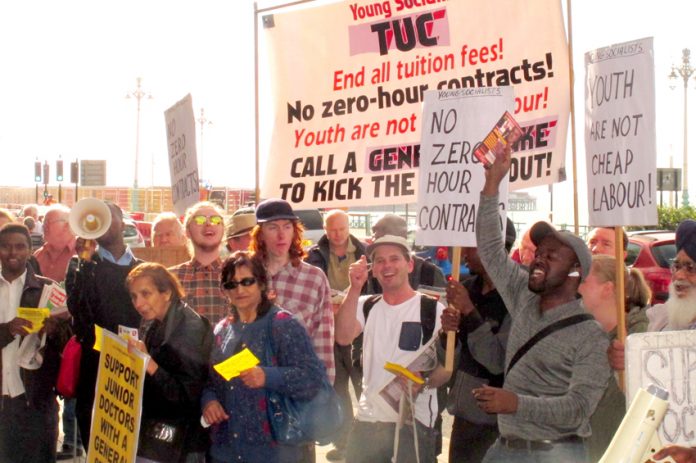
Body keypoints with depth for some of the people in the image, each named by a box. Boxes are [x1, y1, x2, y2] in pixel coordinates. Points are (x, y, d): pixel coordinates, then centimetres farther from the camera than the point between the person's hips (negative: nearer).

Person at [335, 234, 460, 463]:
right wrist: (355, 288, -18)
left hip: (414, 423, -4)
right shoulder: (366, 305, 9)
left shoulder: (432, 309, -3)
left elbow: (448, 364, -5)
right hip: (367, 419, 4)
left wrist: (425, 381, -25)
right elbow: (343, 337, -10)